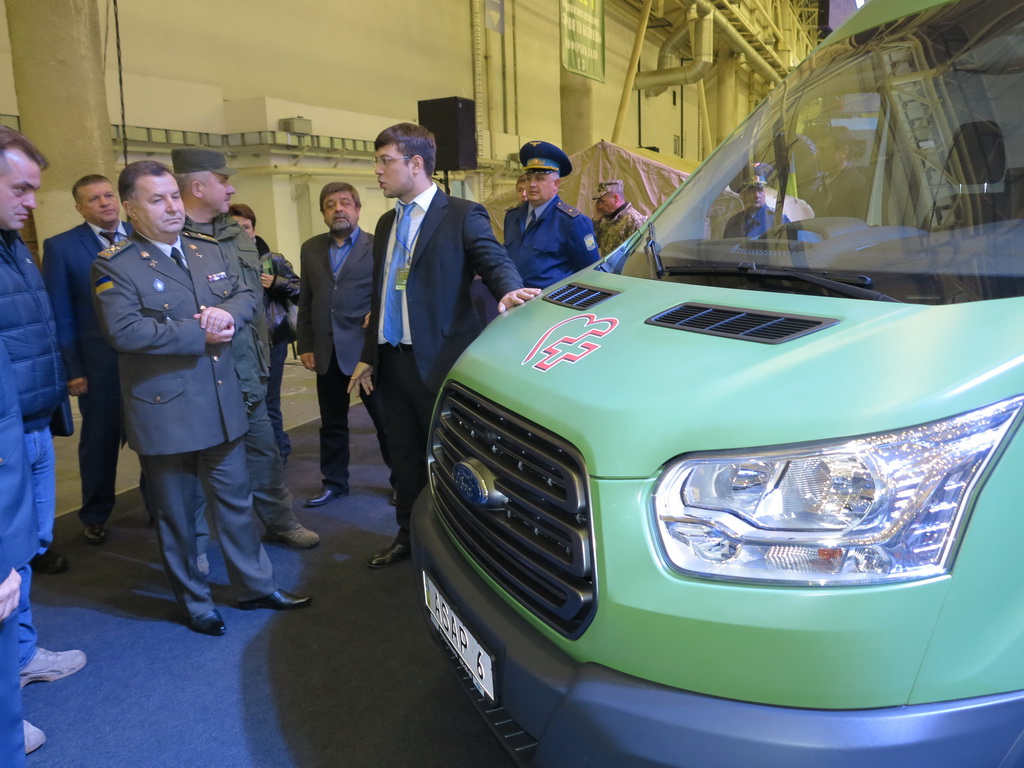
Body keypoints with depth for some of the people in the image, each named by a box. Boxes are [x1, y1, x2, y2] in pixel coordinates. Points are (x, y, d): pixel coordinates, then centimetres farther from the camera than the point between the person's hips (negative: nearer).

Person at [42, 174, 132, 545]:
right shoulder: (60, 247, -2)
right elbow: (60, 315, -4)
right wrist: (71, 369, -8)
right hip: (99, 362, -2)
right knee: (100, 440, 11)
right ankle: (95, 515, 29)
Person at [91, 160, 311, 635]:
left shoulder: (208, 251, 9)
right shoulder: (114, 265, -11)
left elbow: (246, 297, 9)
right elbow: (125, 331, -22)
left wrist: (227, 312, -14)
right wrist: (199, 334, -19)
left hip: (223, 406, 6)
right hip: (165, 414, -5)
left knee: (235, 501, 17)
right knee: (176, 515, 10)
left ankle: (254, 586, 32)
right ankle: (194, 603, 29)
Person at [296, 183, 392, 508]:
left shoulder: (378, 247, -2)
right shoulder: (311, 249, 11)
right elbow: (305, 302, 11)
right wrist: (305, 345, 7)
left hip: (365, 349, -4)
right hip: (327, 353, 4)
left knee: (386, 420, 4)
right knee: (332, 424, 14)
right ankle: (334, 482, 28)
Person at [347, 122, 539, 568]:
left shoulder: (462, 215, -5)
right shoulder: (387, 223, 16)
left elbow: (494, 261, -17)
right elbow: (379, 296, 18)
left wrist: (508, 290, -41)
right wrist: (368, 357, 17)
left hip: (439, 360, -7)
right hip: (393, 360, 7)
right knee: (403, 454, 16)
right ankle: (408, 536, 33)